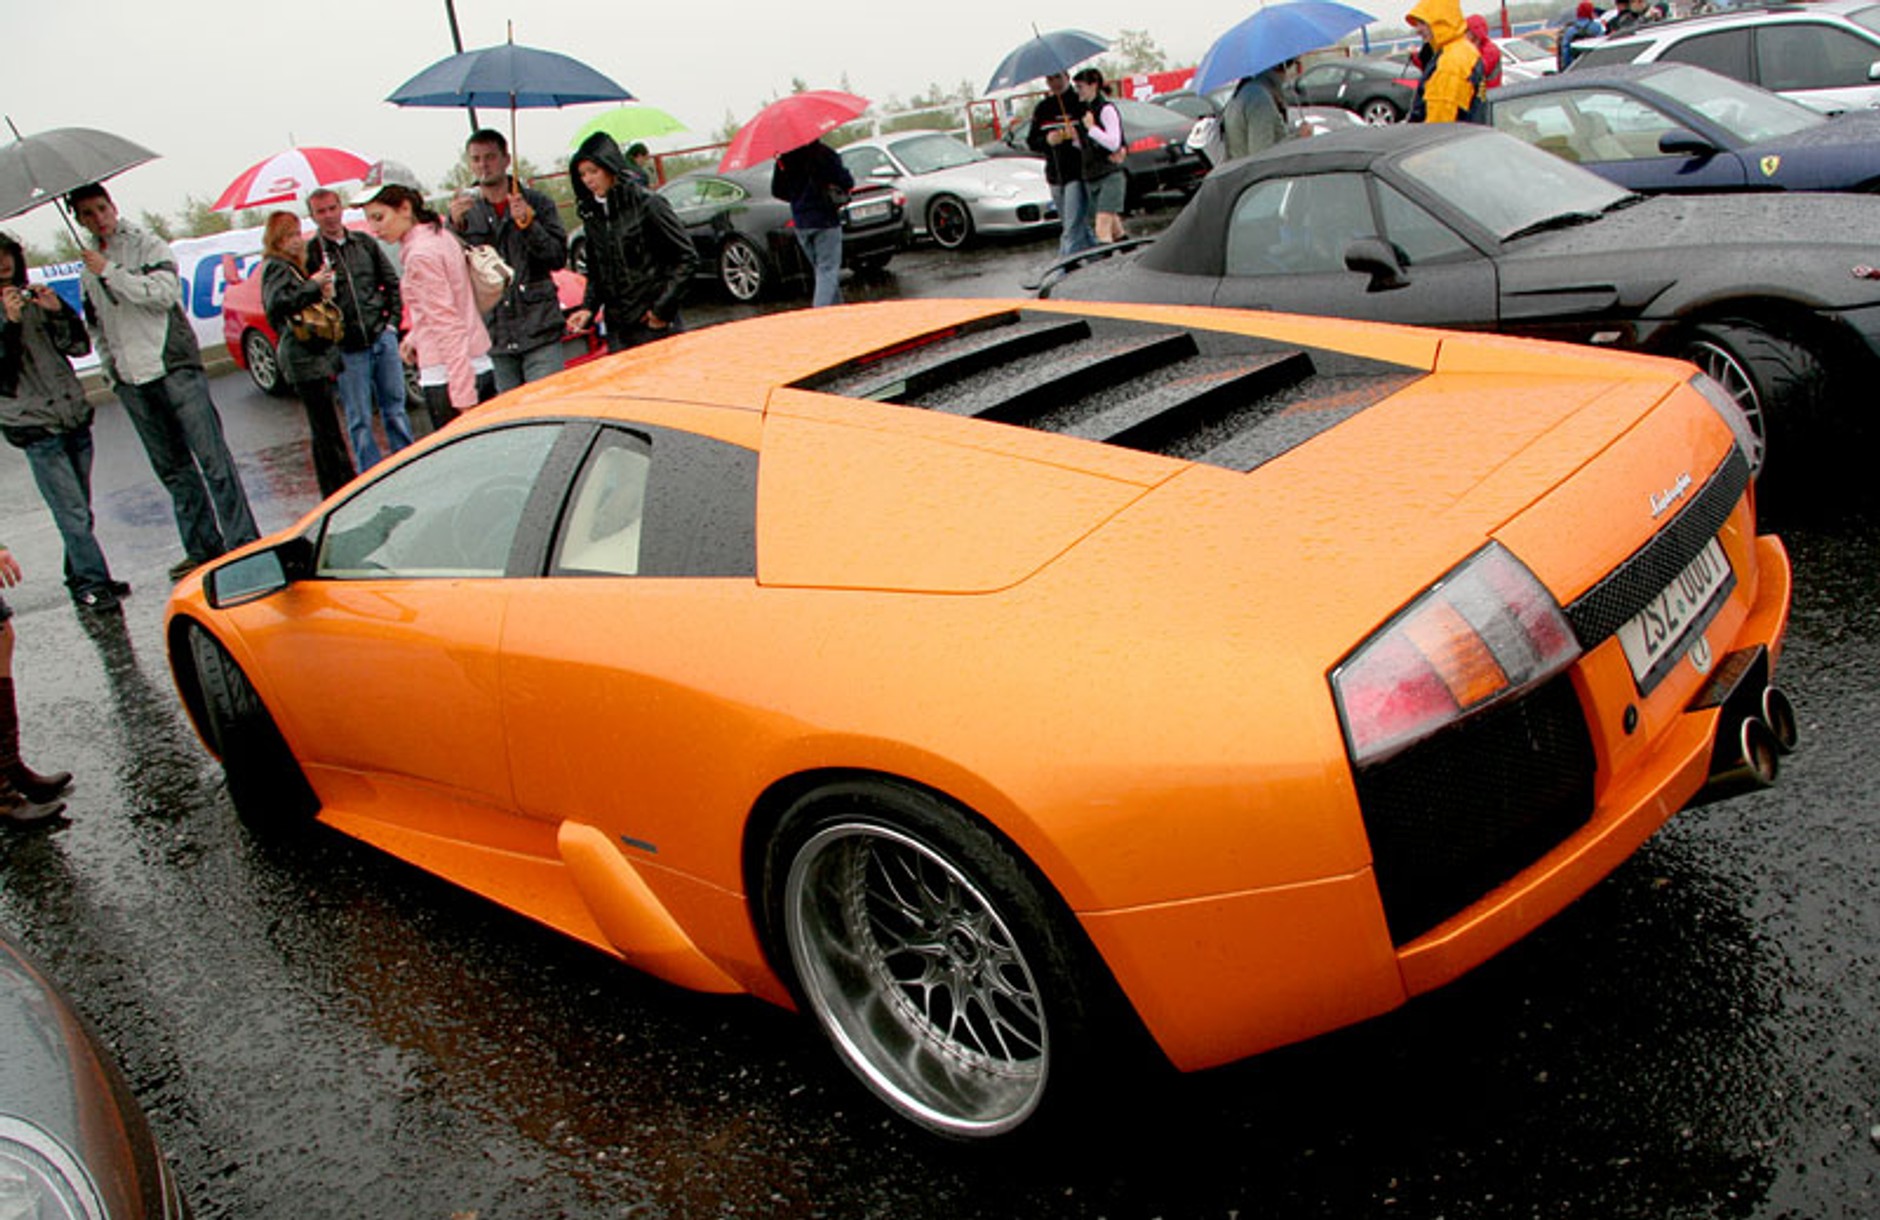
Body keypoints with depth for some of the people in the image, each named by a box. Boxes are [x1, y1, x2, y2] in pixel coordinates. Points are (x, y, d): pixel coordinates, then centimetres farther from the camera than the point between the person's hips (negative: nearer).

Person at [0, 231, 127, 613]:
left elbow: (80, 345, 7)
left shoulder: (33, 301, 11)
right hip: (36, 429, -5)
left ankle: (80, 577, 23)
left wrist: (57, 310, -8)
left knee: (78, 511, 10)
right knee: (74, 514, -7)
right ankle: (91, 582, 2)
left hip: (74, 419, 5)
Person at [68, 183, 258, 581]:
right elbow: (96, 327, 24)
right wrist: (109, 369, 15)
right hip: (131, 382, 5)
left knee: (212, 458, -9)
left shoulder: (149, 247, 2)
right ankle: (202, 547, 11)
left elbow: (163, 293, -15)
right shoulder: (88, 271, 17)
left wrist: (109, 271, -13)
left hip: (173, 366, -5)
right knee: (171, 468, 6)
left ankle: (243, 543, -7)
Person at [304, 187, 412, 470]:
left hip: (382, 338, 3)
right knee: (359, 420, 1)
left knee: (395, 409, 11)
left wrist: (392, 321, 7)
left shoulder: (365, 243, 9)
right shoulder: (309, 254, -3)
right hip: (347, 349, -3)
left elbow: (392, 283, 15)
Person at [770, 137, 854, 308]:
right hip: (825, 219, -5)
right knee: (827, 270, -4)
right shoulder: (824, 153, -13)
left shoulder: (784, 158, 1)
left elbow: (777, 190, 8)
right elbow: (847, 182, -13)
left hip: (801, 223, 5)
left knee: (822, 269, 18)